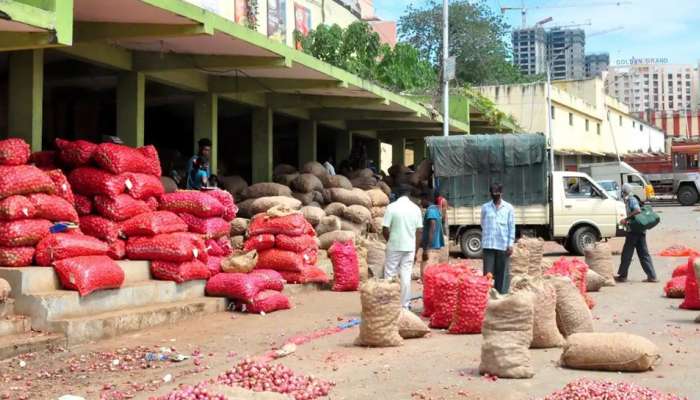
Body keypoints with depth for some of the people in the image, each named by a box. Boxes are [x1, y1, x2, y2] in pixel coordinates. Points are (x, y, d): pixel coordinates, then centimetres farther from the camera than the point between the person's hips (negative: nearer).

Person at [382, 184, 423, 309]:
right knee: (406, 276, 6)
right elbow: (419, 231, 4)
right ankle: (405, 305, 8)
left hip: (394, 247, -3)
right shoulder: (415, 208, 3)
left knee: (390, 275, 5)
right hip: (410, 247, 3)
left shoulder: (391, 207, -8)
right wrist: (415, 249, 12)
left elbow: (385, 230, -9)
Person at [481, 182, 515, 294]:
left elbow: (512, 227, 3)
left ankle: (502, 294, 9)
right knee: (488, 272, 0)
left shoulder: (508, 207, 4)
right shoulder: (485, 207, 7)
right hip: (488, 244, 0)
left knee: (502, 272, 4)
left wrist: (510, 244, -4)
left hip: (503, 245, 0)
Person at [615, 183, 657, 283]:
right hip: (640, 230, 9)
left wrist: (626, 219, -23)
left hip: (634, 231, -9)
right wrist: (627, 221, 18)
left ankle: (622, 275, 10)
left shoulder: (631, 200, -11)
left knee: (626, 254, 2)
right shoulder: (633, 199, 18)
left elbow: (637, 210, -28)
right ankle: (652, 276, 6)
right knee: (644, 254, 8)